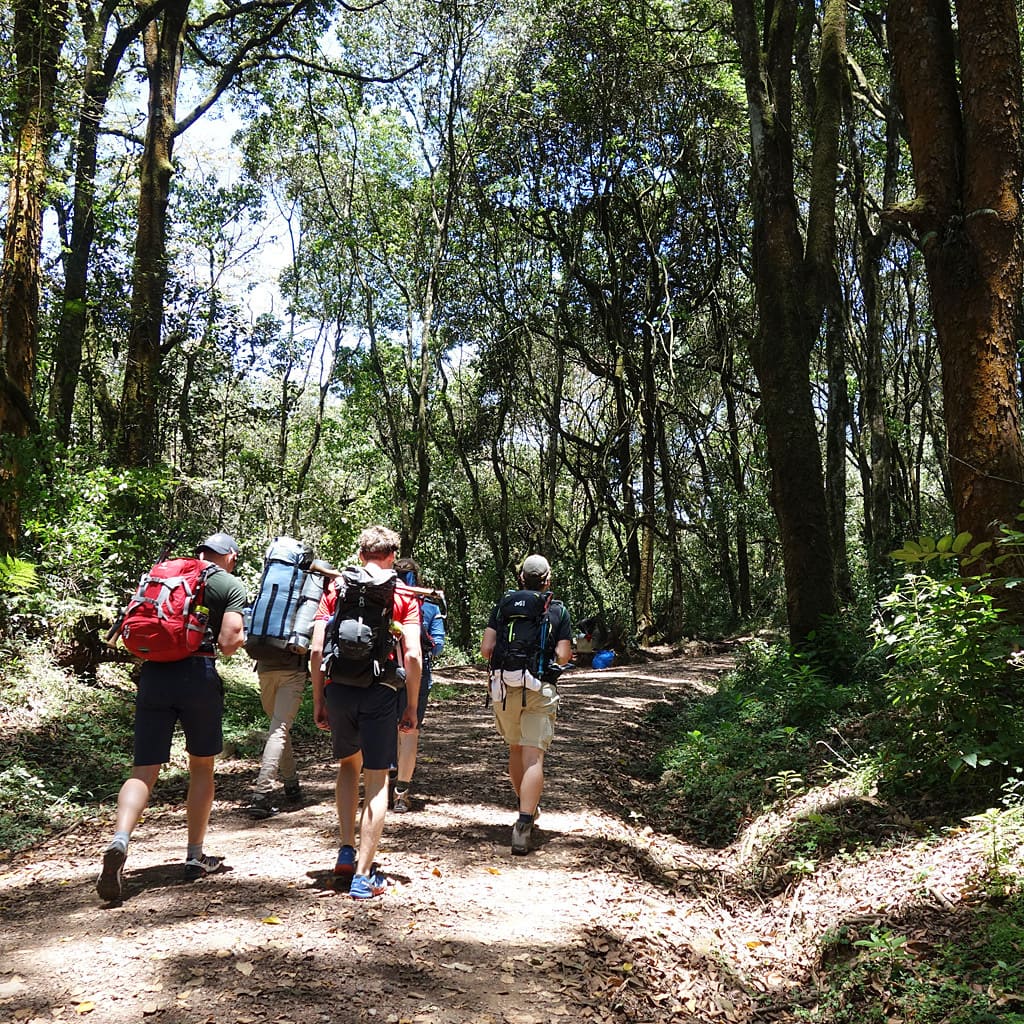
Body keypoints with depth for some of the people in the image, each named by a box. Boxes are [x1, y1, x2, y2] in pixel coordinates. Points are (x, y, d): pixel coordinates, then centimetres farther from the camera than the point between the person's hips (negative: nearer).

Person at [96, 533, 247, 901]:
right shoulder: (231, 585, 4)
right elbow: (229, 643, -7)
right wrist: (238, 637, 14)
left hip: (154, 675, 3)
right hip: (198, 675, -3)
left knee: (144, 770, 5)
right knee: (201, 766, 15)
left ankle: (118, 843, -19)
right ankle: (195, 857, 22)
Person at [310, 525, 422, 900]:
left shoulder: (336, 587, 8)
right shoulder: (403, 593, 4)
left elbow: (316, 649, 2)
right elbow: (413, 656, -5)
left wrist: (318, 701, 9)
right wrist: (412, 707, 2)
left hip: (338, 687, 3)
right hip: (380, 691, -2)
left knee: (349, 764, 25)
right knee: (377, 781, 5)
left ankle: (346, 851, 21)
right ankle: (363, 875, 4)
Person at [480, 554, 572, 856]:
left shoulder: (502, 606, 3)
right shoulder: (558, 610, 0)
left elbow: (486, 649, -2)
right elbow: (563, 656, -4)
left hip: (504, 688, 3)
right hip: (539, 690, -3)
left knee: (515, 750, 21)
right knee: (533, 757, -5)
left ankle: (527, 807, 37)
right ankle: (524, 825, -16)